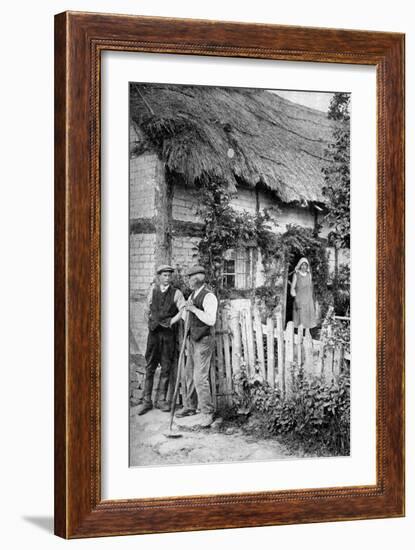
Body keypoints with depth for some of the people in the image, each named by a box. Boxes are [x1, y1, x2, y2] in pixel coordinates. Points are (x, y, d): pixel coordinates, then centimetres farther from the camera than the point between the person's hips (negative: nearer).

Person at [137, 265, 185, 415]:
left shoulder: (176, 293, 2)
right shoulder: (152, 291, 10)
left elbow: (183, 311, -6)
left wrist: (170, 321, -13)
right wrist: (153, 320, 7)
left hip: (169, 332, -1)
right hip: (154, 332, 1)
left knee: (166, 367, 2)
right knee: (150, 367, 0)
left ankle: (162, 400, 9)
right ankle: (147, 401, 3)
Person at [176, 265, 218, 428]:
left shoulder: (208, 296, -16)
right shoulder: (192, 295, 13)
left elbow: (211, 320, -26)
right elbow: (185, 316, 24)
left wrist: (194, 309, -25)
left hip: (204, 340, -9)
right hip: (193, 338, 9)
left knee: (200, 376, -12)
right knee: (189, 374, 16)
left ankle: (207, 413, -5)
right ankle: (190, 407, 29)